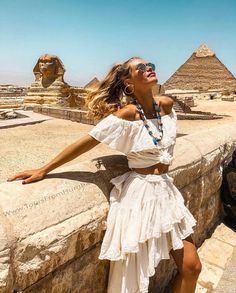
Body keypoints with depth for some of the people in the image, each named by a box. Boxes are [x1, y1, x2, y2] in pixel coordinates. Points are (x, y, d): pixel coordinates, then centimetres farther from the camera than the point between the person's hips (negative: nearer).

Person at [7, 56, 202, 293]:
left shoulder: (166, 104, 1)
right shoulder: (127, 114, -15)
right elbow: (85, 143, -15)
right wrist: (43, 170, -12)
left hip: (166, 190, 6)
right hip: (139, 193, -6)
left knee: (192, 267, 9)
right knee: (135, 273, 8)